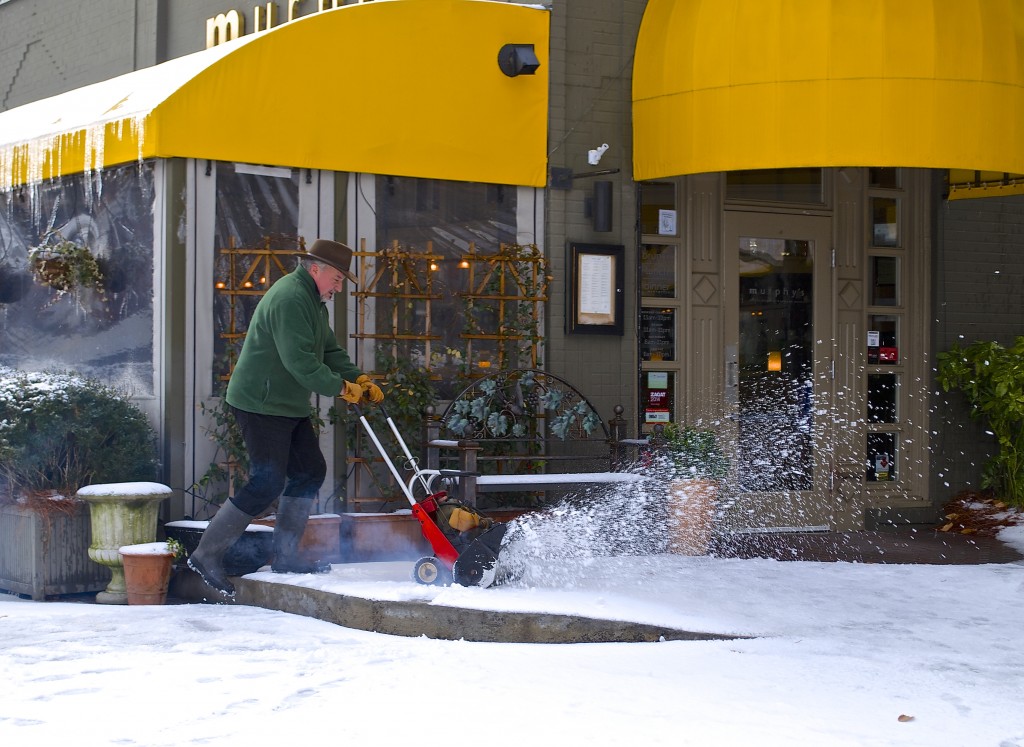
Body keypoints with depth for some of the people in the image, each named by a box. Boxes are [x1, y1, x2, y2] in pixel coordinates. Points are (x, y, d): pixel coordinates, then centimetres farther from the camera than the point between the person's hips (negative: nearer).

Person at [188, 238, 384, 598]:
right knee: (267, 483, -12)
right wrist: (340, 388, -18)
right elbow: (299, 361, -26)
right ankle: (207, 554, -5)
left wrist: (358, 378, 2)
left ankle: (284, 555, 16)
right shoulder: (290, 298, -20)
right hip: (261, 404, -11)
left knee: (311, 471, 10)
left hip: (290, 406, 11)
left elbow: (329, 350, 17)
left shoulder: (313, 301, 16)